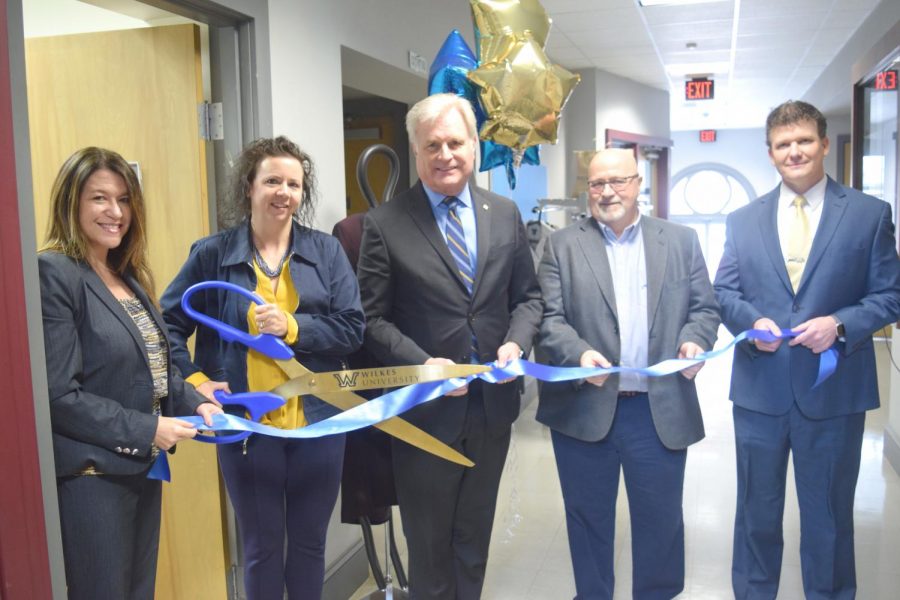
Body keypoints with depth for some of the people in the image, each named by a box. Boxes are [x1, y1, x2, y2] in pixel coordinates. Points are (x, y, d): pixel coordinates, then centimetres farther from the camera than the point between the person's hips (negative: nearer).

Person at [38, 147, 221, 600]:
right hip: (91, 475, -8)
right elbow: (59, 395, -21)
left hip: (141, 466, 8)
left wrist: (194, 403, -2)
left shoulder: (128, 276, 10)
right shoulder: (54, 274, -17)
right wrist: (147, 430, -19)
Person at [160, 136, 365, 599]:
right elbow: (167, 325, 3)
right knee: (261, 547, 15)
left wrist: (292, 328, -16)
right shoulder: (212, 254, -3)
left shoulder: (326, 250, 0)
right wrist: (194, 382, -8)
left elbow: (353, 328, -4)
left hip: (318, 422, 2)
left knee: (310, 542, 18)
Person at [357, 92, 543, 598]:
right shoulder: (386, 224, -9)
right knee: (429, 543, 15)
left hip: (493, 404, 4)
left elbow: (528, 295, 9)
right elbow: (373, 318, -8)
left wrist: (516, 343, -10)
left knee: (475, 538, 22)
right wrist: (423, 364, -21)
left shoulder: (506, 214, 3)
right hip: (426, 407, -3)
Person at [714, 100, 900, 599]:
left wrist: (840, 324, -18)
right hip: (759, 389, 2)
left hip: (833, 391, -2)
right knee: (757, 508, 15)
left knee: (829, 514, 12)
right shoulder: (743, 220, 7)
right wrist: (752, 320, -13)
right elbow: (724, 292, 7)